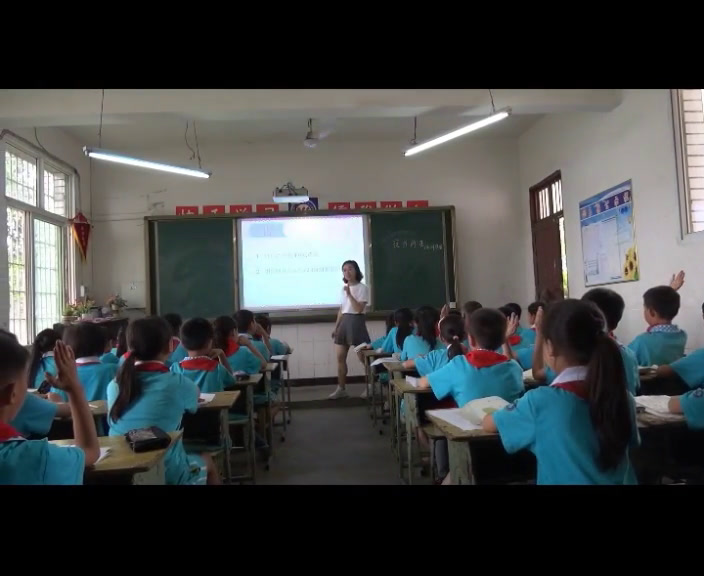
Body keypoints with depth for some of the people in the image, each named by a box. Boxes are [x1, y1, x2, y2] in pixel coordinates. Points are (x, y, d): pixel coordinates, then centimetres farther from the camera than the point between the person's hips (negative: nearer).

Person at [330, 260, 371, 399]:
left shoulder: (362, 288, -6)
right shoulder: (343, 289, 13)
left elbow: (359, 309, -16)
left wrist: (349, 294, -19)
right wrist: (336, 327, 15)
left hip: (356, 322, -7)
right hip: (344, 322, 7)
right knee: (340, 357, 4)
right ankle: (341, 389, 12)